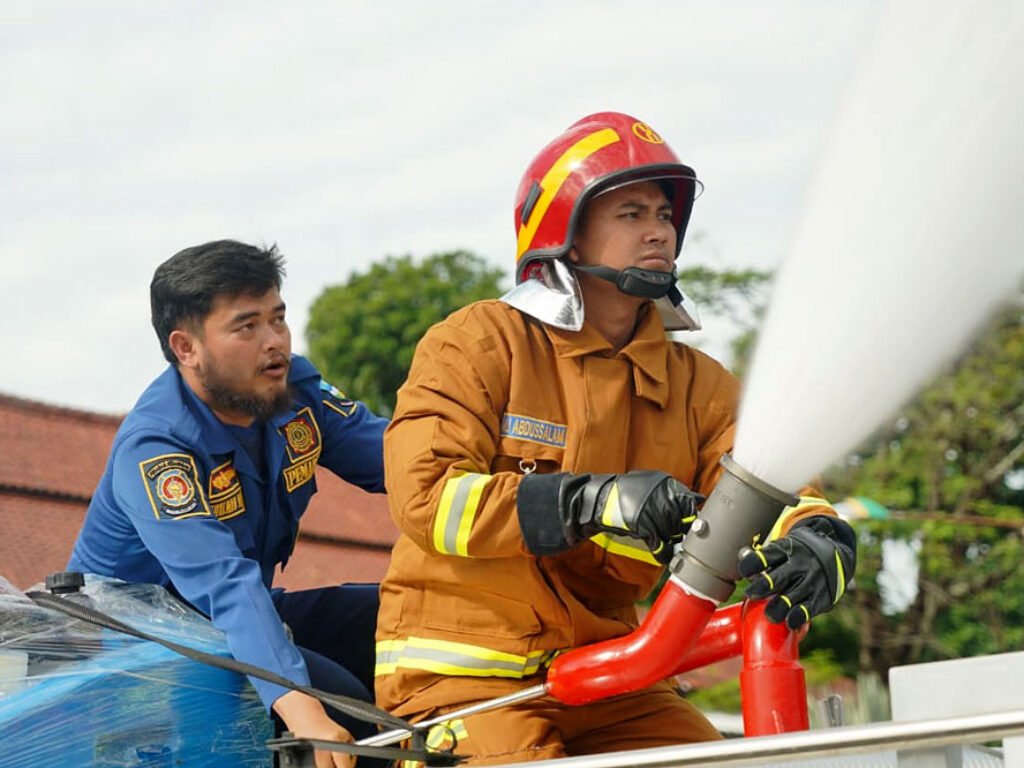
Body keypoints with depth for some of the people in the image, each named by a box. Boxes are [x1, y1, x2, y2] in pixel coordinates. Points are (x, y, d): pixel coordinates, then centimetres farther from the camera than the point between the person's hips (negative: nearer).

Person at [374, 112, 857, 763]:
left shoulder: (698, 385, 9)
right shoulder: (478, 343, -5)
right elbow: (424, 492, -18)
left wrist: (819, 546, -30)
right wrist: (592, 501, -31)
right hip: (464, 670, -5)